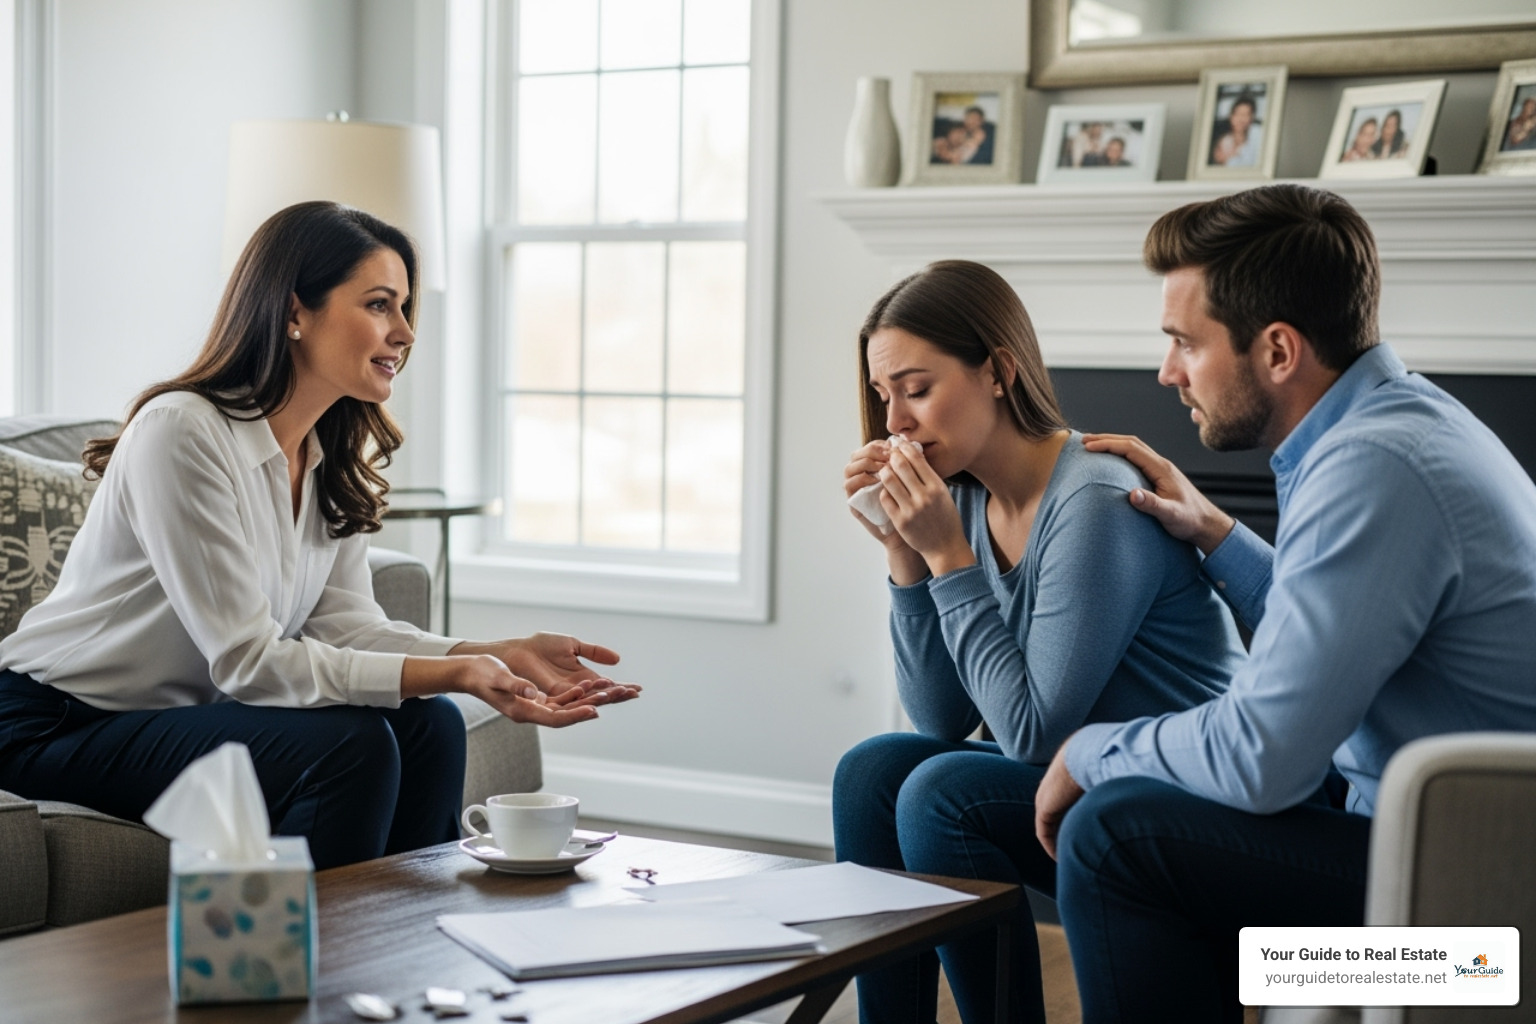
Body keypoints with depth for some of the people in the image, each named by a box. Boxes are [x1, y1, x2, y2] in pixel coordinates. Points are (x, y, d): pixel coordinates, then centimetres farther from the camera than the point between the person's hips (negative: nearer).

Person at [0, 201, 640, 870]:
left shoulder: (335, 458, 4)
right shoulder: (181, 433, -23)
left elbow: (347, 628, -4)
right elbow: (248, 659, -26)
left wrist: (504, 656, -19)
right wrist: (456, 673, -32)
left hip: (192, 711, 8)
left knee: (425, 725, -11)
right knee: (349, 745, -24)